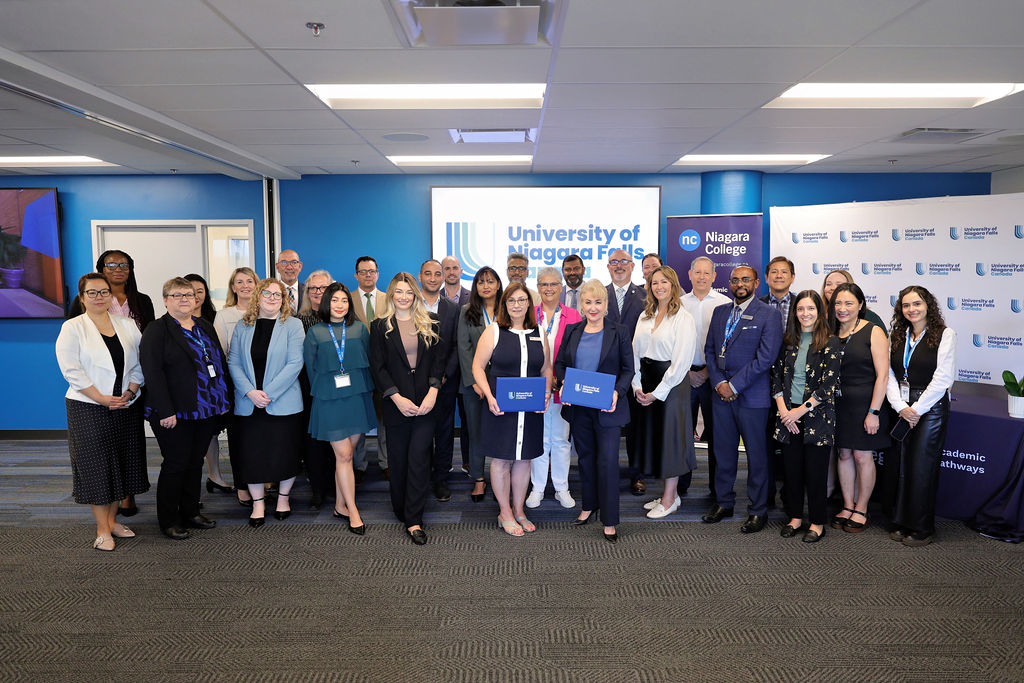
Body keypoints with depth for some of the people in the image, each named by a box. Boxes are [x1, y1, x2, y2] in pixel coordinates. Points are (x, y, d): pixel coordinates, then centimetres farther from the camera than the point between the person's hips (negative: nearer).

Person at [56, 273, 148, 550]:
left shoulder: (127, 325, 9)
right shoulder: (72, 328, -2)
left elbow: (139, 363, 7)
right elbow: (71, 370, -10)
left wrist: (130, 392, -8)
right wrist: (102, 398, -15)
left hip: (126, 406, 4)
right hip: (89, 409, -4)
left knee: (122, 463, 9)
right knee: (96, 465, 0)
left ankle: (111, 520, 24)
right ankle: (103, 530, 9)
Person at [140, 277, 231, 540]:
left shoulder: (206, 328, 14)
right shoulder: (157, 330, -6)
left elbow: (221, 363, 16)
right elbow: (152, 372, -15)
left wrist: (225, 400, 9)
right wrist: (165, 411, -21)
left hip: (206, 410, 6)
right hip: (174, 414, -6)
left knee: (196, 461, 13)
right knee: (176, 464, 0)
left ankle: (191, 512, 25)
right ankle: (168, 521, 14)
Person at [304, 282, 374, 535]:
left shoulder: (359, 328, 6)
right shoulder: (315, 332, 2)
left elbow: (368, 361, 9)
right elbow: (310, 367, 6)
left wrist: (366, 389, 5)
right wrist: (323, 390, 6)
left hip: (357, 397, 2)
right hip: (329, 399, -2)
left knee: (345, 454, 8)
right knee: (343, 455, -3)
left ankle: (340, 505, 22)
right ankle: (352, 512, 4)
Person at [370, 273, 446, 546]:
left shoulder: (431, 322, 6)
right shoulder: (380, 326, 4)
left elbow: (440, 357, 2)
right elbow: (377, 367, -1)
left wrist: (432, 392, -9)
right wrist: (397, 398, -10)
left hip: (425, 402, 0)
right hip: (396, 403, 0)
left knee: (419, 457, -5)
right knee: (399, 460, 9)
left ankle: (414, 520, 0)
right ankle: (401, 511, 26)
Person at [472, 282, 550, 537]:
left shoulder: (538, 334, 9)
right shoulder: (493, 331, -2)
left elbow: (546, 368, 15)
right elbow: (478, 366, -3)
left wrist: (547, 393, -3)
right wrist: (489, 397, -15)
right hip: (501, 408, -3)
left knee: (524, 458, 11)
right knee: (502, 459, 4)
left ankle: (519, 510, 27)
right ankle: (505, 513, 20)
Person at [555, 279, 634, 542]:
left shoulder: (619, 333, -2)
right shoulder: (572, 331, 7)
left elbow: (628, 370, -2)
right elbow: (559, 363, 11)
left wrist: (617, 393, -19)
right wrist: (563, 383, -9)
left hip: (606, 408, -3)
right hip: (578, 407, 4)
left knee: (608, 460, -4)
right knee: (585, 457, 14)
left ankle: (609, 521, 6)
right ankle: (589, 506, 31)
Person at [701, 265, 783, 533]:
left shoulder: (768, 315, -6)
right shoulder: (720, 312, 12)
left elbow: (765, 358, -13)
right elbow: (709, 349, 11)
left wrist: (734, 386, -14)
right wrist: (718, 383, -4)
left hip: (752, 397, -5)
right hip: (721, 392, 5)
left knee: (756, 454, 5)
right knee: (723, 451, 12)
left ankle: (758, 510, 17)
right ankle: (723, 502, 26)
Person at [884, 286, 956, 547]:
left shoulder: (945, 334, -5)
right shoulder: (896, 337, 9)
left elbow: (943, 378, -11)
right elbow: (889, 375, 4)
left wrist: (917, 408, -12)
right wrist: (901, 407, -9)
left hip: (930, 409, -4)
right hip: (900, 410, 4)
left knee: (921, 468, -1)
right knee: (897, 466, 6)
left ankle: (922, 530, 13)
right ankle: (899, 523, 21)